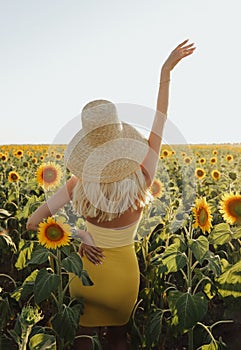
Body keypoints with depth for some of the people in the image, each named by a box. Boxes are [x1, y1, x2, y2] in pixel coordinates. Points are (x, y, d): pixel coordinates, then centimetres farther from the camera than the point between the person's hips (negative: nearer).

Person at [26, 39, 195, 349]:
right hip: (125, 274, 1)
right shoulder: (141, 179, -23)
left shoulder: (80, 183, -21)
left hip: (87, 268, 0)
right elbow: (159, 122, -13)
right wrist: (165, 72, -7)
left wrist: (76, 235, -15)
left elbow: (34, 222, -16)